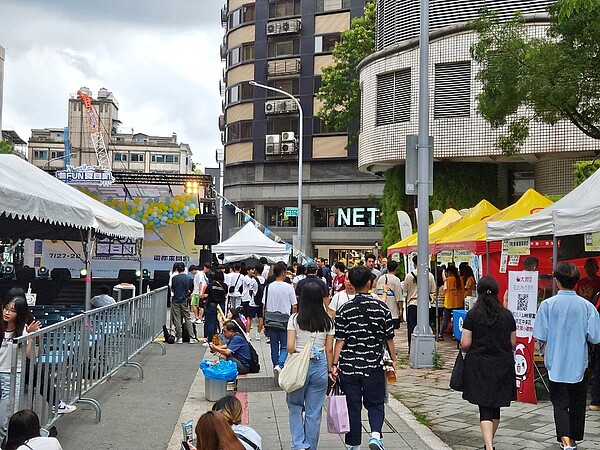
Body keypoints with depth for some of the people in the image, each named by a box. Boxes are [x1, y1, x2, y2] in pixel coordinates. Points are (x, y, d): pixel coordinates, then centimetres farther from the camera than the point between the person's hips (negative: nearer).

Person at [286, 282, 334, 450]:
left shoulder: (295, 318, -6)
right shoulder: (328, 321, 0)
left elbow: (290, 346, -10)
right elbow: (329, 350, 2)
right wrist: (329, 370, 12)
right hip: (320, 366, 2)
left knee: (295, 406, 14)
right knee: (314, 411, 10)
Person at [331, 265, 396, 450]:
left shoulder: (344, 310, -5)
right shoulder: (382, 308, -4)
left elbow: (340, 340, -6)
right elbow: (389, 338, 1)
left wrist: (334, 364, -2)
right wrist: (393, 359, 13)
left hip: (349, 366, 0)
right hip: (374, 365, 0)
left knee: (352, 406, 10)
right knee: (375, 403, 14)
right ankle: (375, 435, -8)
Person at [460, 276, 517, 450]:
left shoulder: (472, 315, -9)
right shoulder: (507, 315, 0)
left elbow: (465, 343, -10)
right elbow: (513, 343, 5)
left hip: (479, 366, -3)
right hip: (503, 366, 3)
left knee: (485, 409, -2)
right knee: (496, 406, 18)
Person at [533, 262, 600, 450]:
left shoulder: (547, 304, -11)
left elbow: (540, 336, -9)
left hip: (556, 362, -1)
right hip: (579, 364, 1)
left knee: (560, 402, 4)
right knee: (577, 403, 17)